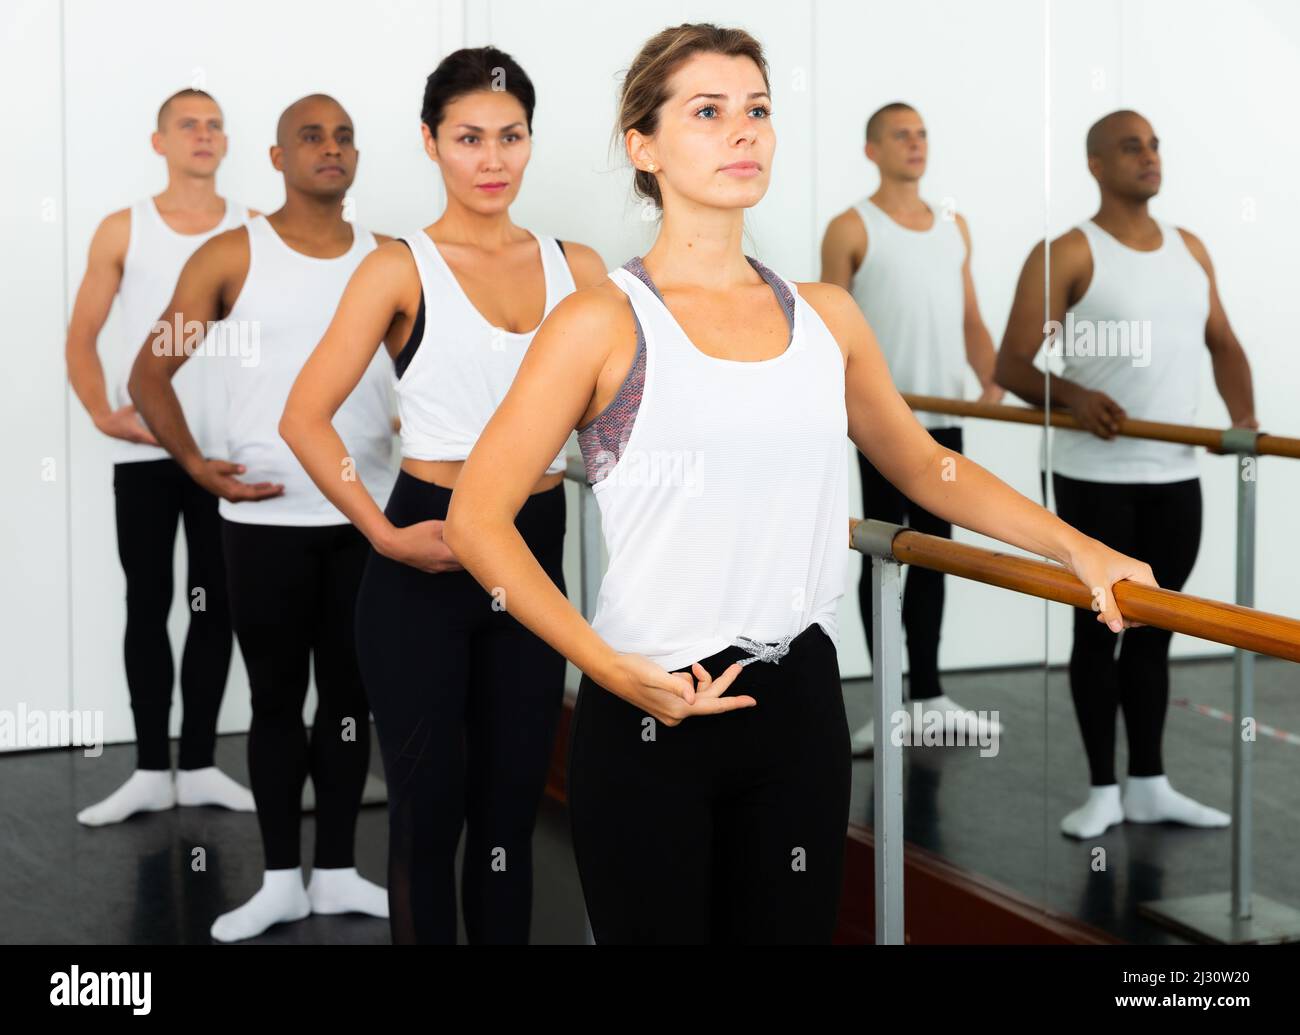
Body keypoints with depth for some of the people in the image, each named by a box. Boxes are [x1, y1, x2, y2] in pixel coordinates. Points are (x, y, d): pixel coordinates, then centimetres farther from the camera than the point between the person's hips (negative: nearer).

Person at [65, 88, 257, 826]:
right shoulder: (123, 231, 3)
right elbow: (82, 335, 4)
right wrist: (102, 413, -10)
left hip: (228, 448, 1)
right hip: (145, 449, -1)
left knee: (217, 605, 5)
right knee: (148, 603, 2)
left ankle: (199, 765, 14)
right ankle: (152, 771, 7)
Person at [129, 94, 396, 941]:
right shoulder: (232, 257, -2)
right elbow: (151, 373, 0)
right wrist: (197, 465, -11)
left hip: (368, 517, 2)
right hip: (265, 518, -2)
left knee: (351, 694, 9)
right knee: (277, 697, 6)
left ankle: (337, 870, 20)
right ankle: (281, 879, 15)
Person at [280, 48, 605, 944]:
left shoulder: (576, 267, 6)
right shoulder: (403, 269, -5)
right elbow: (305, 418, -10)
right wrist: (384, 533, -17)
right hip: (428, 560, -3)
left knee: (511, 803, 12)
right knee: (429, 804, 4)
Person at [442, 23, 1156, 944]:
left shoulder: (826, 316, 8)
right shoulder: (604, 323, -7)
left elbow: (923, 465, 20)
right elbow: (478, 518, -8)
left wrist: (1079, 548, 10)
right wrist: (613, 669, -16)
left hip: (798, 701, 4)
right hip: (652, 711, -4)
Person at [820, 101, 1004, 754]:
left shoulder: (954, 227, 14)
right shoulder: (852, 229, -3)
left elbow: (969, 318, 15)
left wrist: (992, 381, 0)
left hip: (944, 418, 5)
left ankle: (929, 694, 20)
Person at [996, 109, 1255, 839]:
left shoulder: (1190, 249, 11)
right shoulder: (1068, 254, -7)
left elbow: (1223, 343, 18)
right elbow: (1012, 366, -11)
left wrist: (1243, 415, 0)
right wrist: (1071, 395, -29)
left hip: (1175, 475, 5)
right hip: (1095, 476, -5)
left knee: (1155, 629, 11)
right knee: (1100, 628, 3)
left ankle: (1150, 786, 20)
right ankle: (1103, 790, 12)